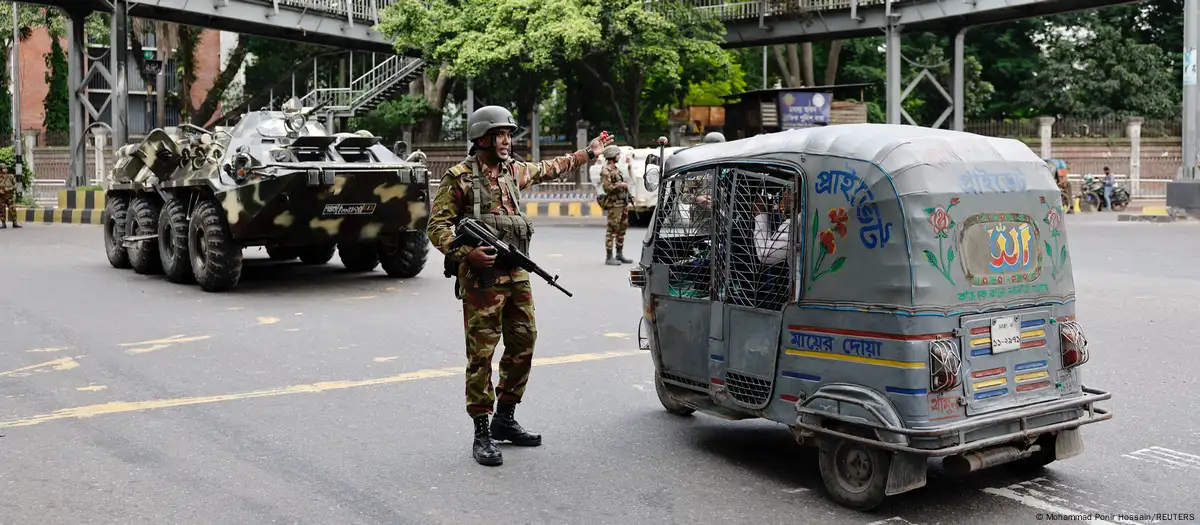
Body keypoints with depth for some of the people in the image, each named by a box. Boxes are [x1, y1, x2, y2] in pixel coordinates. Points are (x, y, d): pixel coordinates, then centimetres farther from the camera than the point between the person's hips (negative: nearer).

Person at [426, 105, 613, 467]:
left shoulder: (513, 170, 14)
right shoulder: (460, 177, -6)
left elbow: (549, 169, 32)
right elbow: (437, 225, -8)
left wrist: (589, 153, 39)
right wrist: (466, 253, -22)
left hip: (517, 275, 7)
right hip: (481, 277, -7)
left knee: (523, 346, 11)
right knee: (481, 353, -5)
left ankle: (505, 419, 25)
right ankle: (482, 434, 1)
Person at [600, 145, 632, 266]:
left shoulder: (615, 169, 19)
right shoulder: (606, 170, -11)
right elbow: (607, 187, -21)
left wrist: (629, 196, 17)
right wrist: (620, 185, -17)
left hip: (623, 202, 10)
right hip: (614, 203, -10)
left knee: (622, 228, 13)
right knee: (612, 229, -8)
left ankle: (620, 254, 22)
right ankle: (609, 257, -6)